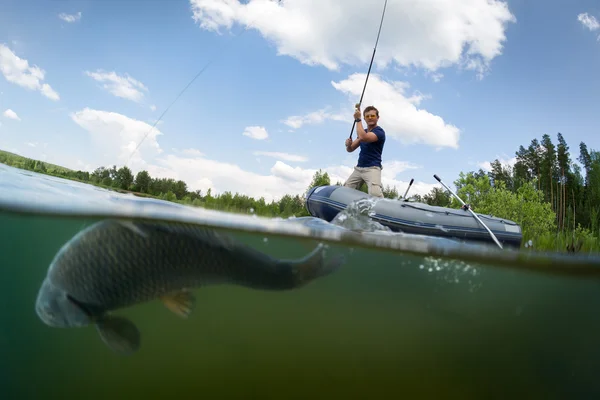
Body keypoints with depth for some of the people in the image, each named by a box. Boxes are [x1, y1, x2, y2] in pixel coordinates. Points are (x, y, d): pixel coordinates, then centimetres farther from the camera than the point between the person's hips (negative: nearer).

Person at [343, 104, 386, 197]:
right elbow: (350, 149, 16)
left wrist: (358, 119, -16)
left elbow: (363, 138, -26)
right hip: (358, 168, 7)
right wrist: (348, 145, -9)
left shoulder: (379, 131, -7)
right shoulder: (363, 132, 18)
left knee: (375, 193, -31)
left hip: (372, 168, -7)